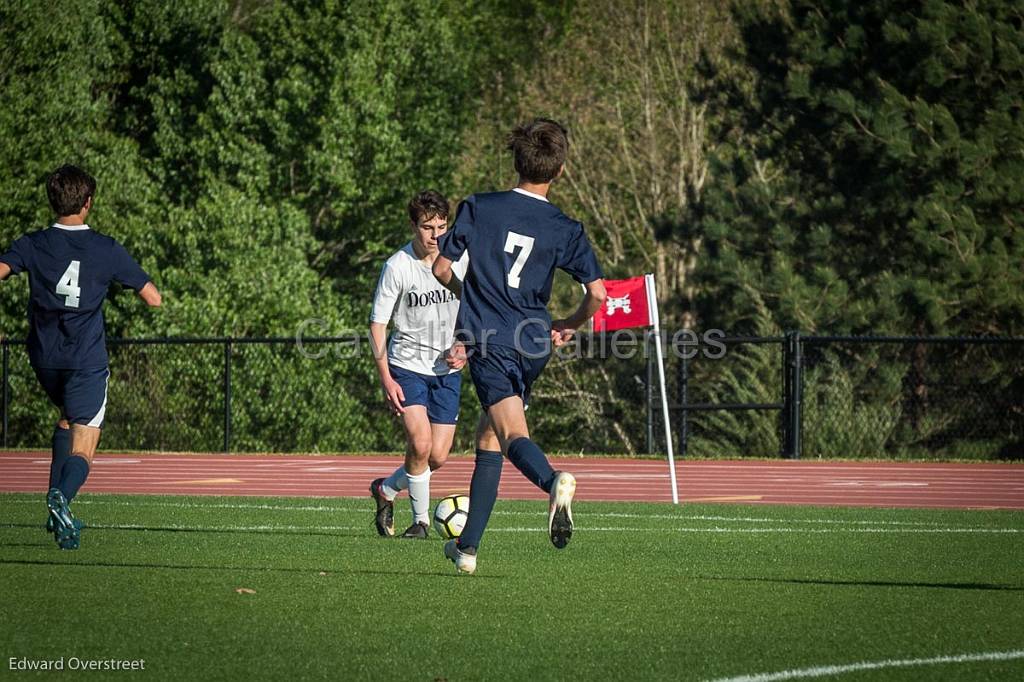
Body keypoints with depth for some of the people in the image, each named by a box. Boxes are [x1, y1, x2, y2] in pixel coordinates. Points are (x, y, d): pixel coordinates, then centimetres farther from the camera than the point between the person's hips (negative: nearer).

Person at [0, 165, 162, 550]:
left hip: (44, 359, 3)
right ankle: (62, 497, -34)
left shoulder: (32, 246, -1)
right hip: (87, 360, -3)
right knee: (82, 449, -2)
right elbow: (153, 298, -1)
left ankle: (57, 504, 18)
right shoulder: (107, 251, -4)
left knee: (68, 417, 30)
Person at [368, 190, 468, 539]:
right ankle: (421, 520, -2)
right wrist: (386, 379, -13)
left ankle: (386, 489, 29)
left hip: (447, 370, 4)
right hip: (407, 367, -4)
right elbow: (378, 323, -8)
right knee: (420, 442, -21)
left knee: (437, 457, 1)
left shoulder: (460, 259, -2)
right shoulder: (397, 267, -13)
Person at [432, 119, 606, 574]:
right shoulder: (565, 229, 2)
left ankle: (553, 481, -51)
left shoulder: (479, 208, 0)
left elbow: (441, 268, 3)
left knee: (514, 435, -18)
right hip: (532, 347, 3)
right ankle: (468, 546, 19)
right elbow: (597, 293, -4)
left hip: (489, 343, -3)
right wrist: (568, 327, 16)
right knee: (487, 438, 17)